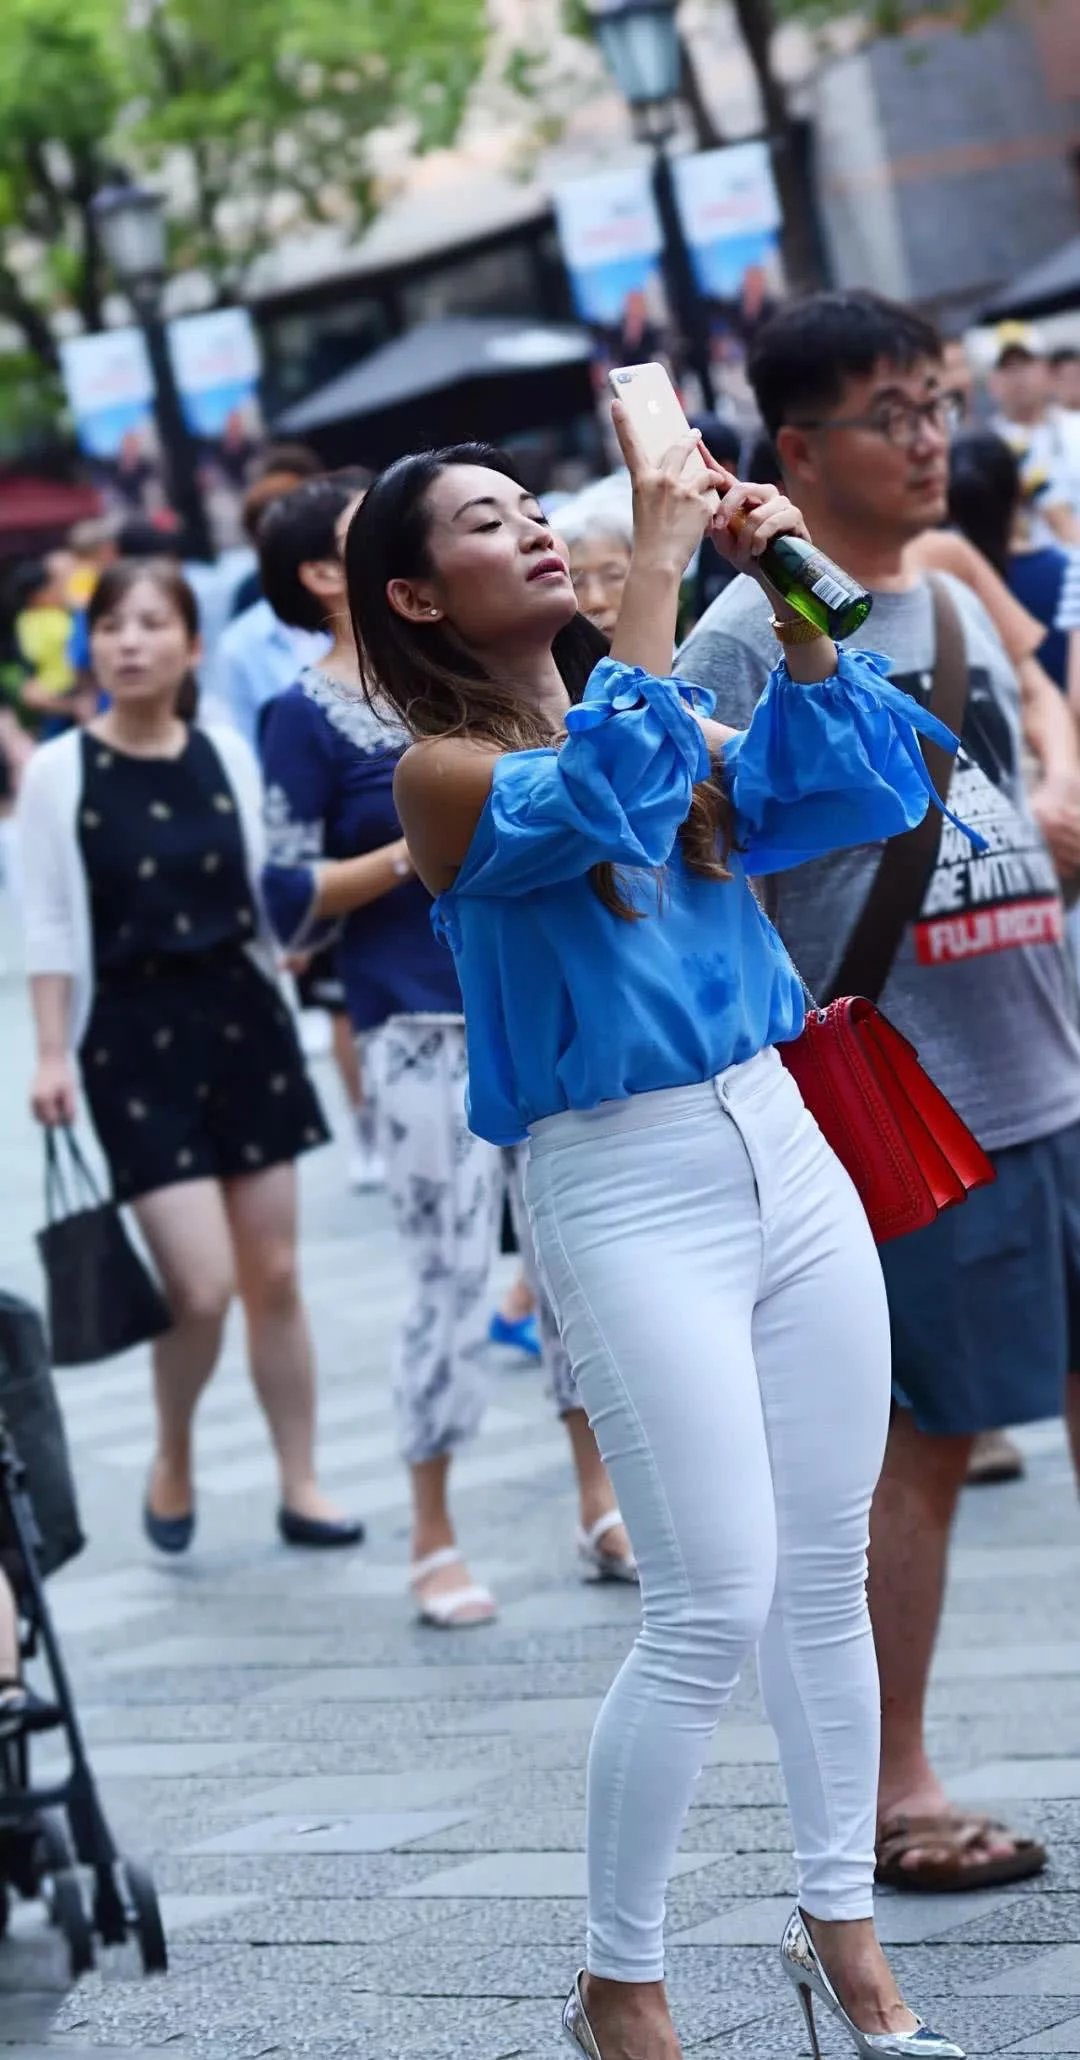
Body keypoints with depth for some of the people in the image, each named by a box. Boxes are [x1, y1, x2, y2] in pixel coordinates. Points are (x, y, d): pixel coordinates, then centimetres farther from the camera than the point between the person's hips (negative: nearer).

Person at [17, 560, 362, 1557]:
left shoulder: (228, 756, 3)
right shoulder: (60, 772, -5)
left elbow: (266, 893, 12)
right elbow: (52, 926, -3)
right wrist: (53, 1054, -7)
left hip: (243, 1022, 3)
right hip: (135, 1038, -3)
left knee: (274, 1274, 7)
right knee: (202, 1285, -11)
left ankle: (301, 1489, 18)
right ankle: (172, 1464, 15)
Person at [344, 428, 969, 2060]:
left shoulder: (671, 722, 12)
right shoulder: (446, 772, -7)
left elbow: (856, 795, 2)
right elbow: (598, 804, -27)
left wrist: (795, 601, -8)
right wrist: (656, 567, -25)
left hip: (785, 1149, 6)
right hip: (623, 1192, -6)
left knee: (829, 1574, 9)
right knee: (714, 1612, -7)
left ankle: (842, 1929, 22)